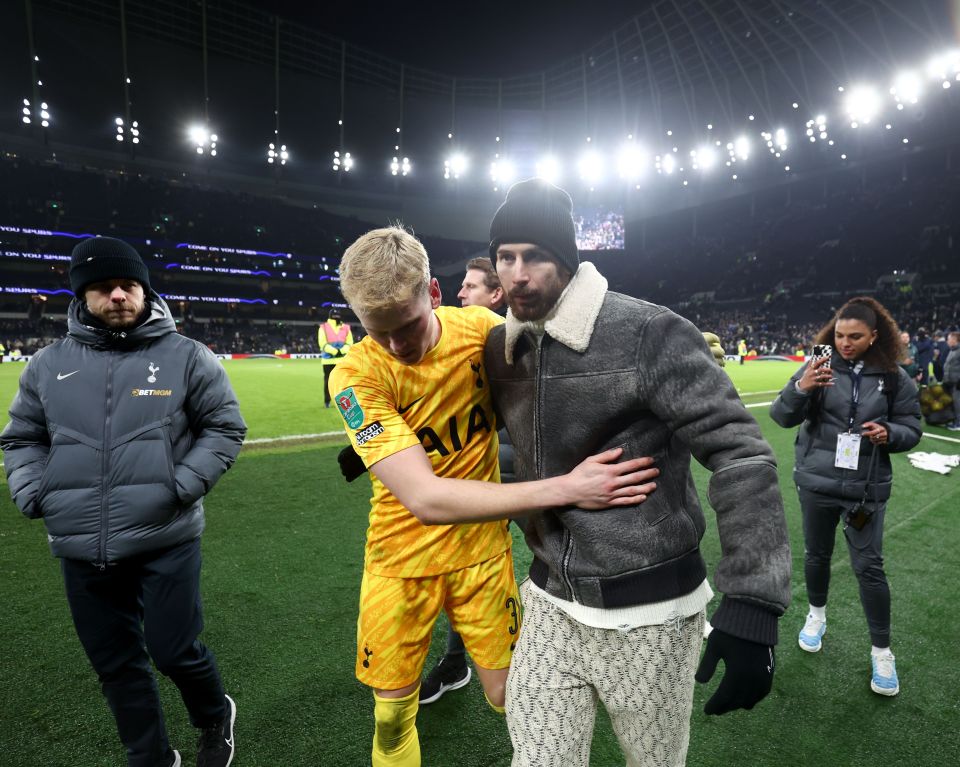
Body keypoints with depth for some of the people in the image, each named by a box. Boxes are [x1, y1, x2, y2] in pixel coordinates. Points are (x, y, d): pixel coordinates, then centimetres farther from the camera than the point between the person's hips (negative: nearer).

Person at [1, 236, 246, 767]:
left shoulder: (185, 356, -4)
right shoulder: (48, 364, 7)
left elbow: (225, 427, -1)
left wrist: (182, 487, -12)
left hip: (165, 543, -4)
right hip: (80, 552, 4)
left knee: (174, 651, 3)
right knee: (115, 665, 16)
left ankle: (215, 719, 36)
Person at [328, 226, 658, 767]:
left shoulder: (481, 328, -14)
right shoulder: (357, 377, -23)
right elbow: (425, 499, -32)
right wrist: (564, 489, -35)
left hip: (481, 547, 2)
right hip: (404, 556, -1)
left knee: (507, 696, 10)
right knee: (392, 712, 13)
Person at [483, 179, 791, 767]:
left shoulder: (650, 335, -19)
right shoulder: (501, 350, 1)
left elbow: (743, 456, -21)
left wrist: (751, 607, -26)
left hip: (648, 615, -4)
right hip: (551, 606, 5)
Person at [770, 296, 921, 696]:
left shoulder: (894, 377, -4)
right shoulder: (820, 366, -7)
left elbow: (911, 428, 4)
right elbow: (781, 416, -12)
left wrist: (888, 434, -19)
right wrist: (800, 387, -32)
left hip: (866, 487, 0)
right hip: (816, 482, 1)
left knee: (869, 566, 5)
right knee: (817, 554, 17)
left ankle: (881, 652, 23)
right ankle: (816, 615, 42)